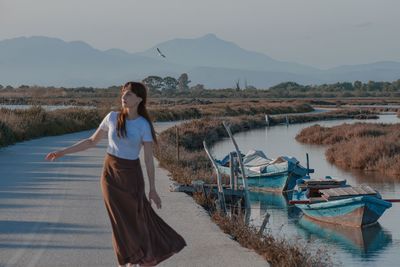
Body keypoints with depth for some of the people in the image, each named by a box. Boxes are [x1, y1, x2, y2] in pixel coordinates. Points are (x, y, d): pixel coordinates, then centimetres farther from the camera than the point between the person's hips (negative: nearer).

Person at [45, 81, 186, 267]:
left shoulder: (144, 125, -11)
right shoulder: (112, 117, -3)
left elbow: (149, 159, -9)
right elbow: (92, 141, 6)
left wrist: (152, 189, -9)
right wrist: (63, 152, 3)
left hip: (131, 175, -2)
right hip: (110, 173, 2)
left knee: (137, 218, 6)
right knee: (120, 220, 6)